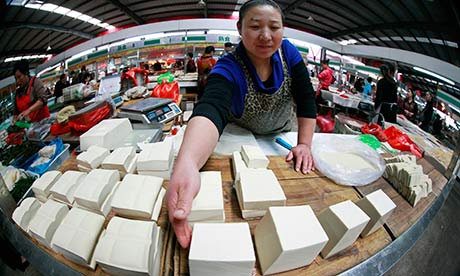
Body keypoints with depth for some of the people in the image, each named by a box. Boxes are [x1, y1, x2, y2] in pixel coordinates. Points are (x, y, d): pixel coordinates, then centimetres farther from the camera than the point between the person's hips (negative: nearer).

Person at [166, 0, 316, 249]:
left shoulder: (288, 53, -22)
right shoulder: (228, 69, -37)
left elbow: (306, 98, -19)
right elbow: (211, 109, -58)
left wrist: (304, 144, -29)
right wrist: (187, 164, -78)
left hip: (280, 136, 4)